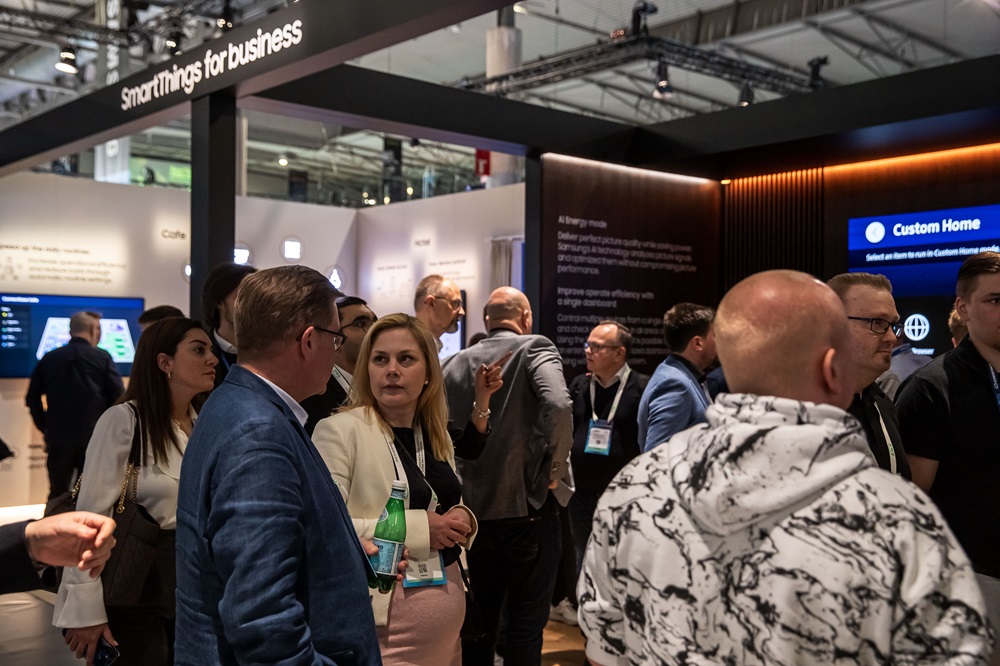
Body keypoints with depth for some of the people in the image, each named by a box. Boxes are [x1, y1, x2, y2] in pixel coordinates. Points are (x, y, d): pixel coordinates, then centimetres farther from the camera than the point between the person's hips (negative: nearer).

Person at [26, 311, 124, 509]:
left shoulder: (49, 358, 4)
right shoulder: (103, 358, -4)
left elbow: (32, 398, 7)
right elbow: (118, 397, -6)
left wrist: (45, 427, 16)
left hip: (58, 439, 2)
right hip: (95, 439, -2)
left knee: (57, 495, 10)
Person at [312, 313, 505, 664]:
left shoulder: (438, 435, 9)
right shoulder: (339, 430, -11)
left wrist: (461, 521, -3)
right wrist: (417, 527, -21)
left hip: (448, 610, 7)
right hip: (382, 620, -6)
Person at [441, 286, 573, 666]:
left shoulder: (455, 363, 7)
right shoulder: (535, 348, -6)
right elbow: (558, 404, -24)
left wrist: (461, 482, 14)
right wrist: (554, 469, -13)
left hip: (473, 507, 5)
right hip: (527, 506, -4)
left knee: (479, 619, 18)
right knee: (526, 621, 7)